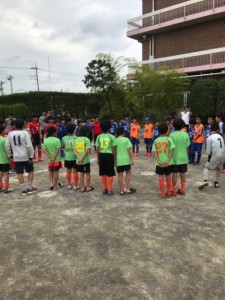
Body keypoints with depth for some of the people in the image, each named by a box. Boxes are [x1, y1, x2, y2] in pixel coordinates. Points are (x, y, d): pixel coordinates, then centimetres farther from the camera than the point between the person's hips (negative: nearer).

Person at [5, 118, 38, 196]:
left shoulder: (10, 134, 0)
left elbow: (7, 146, 3)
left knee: (20, 173, 9)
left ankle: (23, 189, 14)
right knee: (30, 171, 13)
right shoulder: (25, 133, -11)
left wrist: (10, 155, 15)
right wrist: (31, 156, -8)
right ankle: (30, 188, 16)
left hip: (16, 157, 3)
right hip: (26, 156, -3)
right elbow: (29, 146, -15)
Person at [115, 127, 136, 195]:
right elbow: (129, 150, -9)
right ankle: (126, 188, 9)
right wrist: (131, 159, -2)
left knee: (120, 175, 8)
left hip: (118, 160, 2)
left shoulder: (115, 140, 0)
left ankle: (122, 190, 13)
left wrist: (115, 160, 15)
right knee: (128, 173, 15)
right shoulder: (126, 139, -6)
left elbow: (114, 151, 5)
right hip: (126, 159, -2)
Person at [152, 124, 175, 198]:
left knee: (161, 178, 7)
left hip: (159, 163, 1)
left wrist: (158, 161, -11)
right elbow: (171, 151, -14)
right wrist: (168, 160, -14)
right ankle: (168, 192, 25)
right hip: (167, 163, -1)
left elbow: (154, 152, -7)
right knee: (168, 177, 15)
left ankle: (162, 194, 12)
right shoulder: (169, 139, -6)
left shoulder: (156, 140, 0)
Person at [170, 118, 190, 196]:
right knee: (182, 174, 12)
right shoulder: (185, 135, -3)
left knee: (174, 174, 4)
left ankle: (174, 191, 10)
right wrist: (187, 156, 14)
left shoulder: (172, 135, -10)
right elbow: (187, 147, 0)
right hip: (183, 158, 3)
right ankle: (182, 190, 21)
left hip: (175, 158, -2)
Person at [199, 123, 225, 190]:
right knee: (218, 168, 26)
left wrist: (209, 156, 8)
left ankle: (205, 181, -11)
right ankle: (216, 182, 24)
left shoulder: (209, 138, -4)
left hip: (215, 155, -5)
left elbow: (208, 150, -5)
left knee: (207, 167, 8)